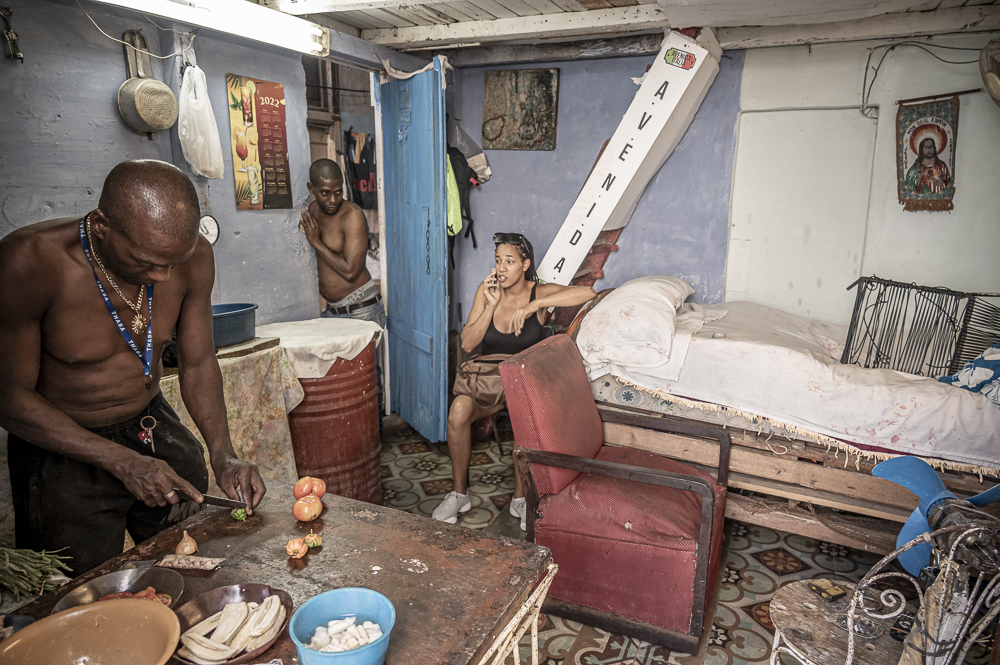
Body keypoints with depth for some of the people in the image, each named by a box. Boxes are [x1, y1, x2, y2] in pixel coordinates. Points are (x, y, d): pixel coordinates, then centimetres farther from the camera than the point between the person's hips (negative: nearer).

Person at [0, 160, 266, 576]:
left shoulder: (194, 258, -16)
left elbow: (198, 363, -4)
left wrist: (223, 456, -14)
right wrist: (122, 462, -25)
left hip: (154, 425, 4)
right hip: (61, 446, -3)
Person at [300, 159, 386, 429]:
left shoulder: (353, 216, -15)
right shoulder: (312, 211, 7)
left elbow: (350, 270, -21)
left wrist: (316, 242, -14)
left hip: (360, 306, -7)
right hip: (332, 309, 7)